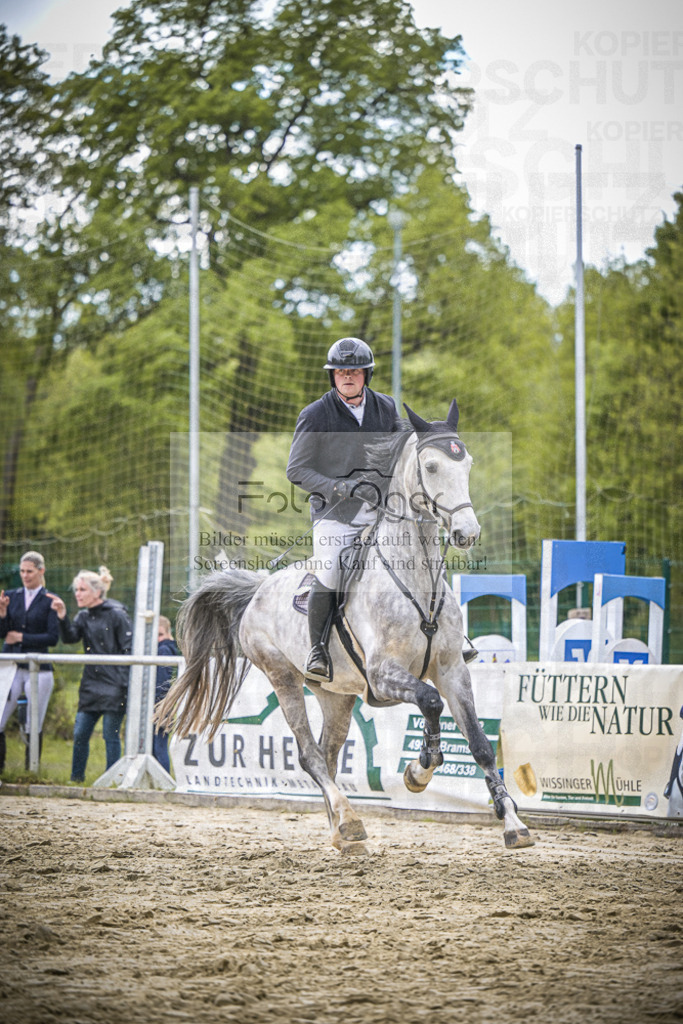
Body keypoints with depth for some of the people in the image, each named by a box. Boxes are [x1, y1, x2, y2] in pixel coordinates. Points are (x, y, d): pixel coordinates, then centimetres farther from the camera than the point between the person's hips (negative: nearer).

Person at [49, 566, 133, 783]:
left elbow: (130, 650, -8)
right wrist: (62, 616, -18)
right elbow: (70, 637, -3)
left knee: (111, 735, -2)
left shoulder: (117, 615, -7)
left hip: (114, 686, -6)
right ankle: (76, 779, 14)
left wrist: (125, 684, -13)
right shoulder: (84, 616, 12)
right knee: (80, 733, 5)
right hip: (91, 685, 6)